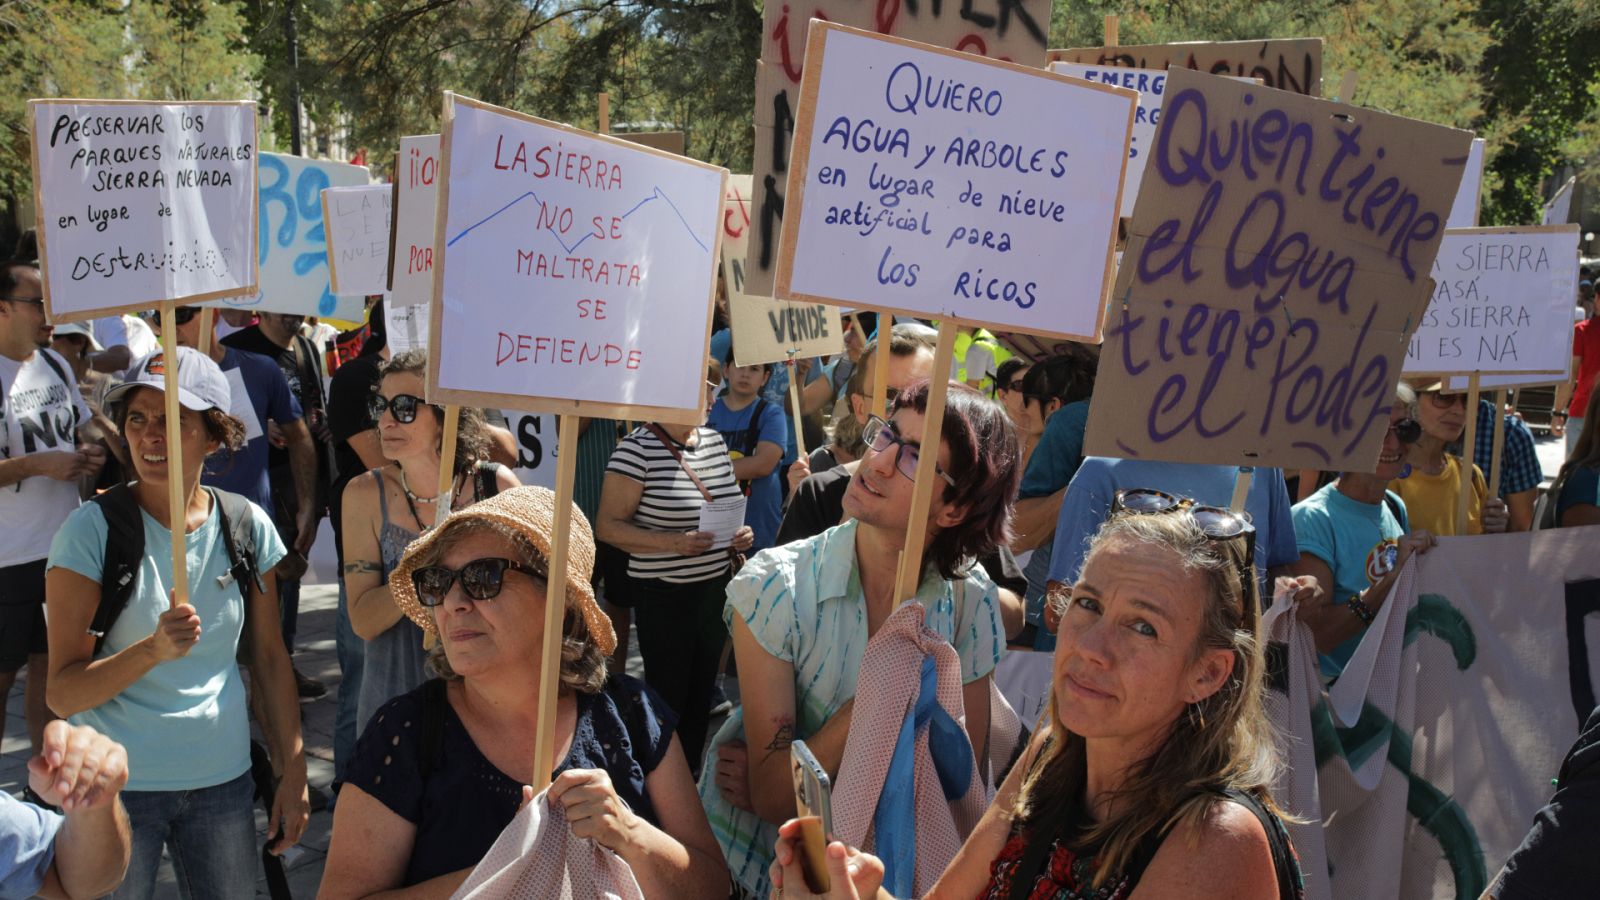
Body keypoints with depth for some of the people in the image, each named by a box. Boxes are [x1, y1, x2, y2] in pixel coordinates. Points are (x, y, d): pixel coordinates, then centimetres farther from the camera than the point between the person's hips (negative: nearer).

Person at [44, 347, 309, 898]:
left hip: (223, 776, 3)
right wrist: (154, 649, -29)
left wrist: (293, 771, 6)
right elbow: (63, 695, -13)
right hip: (117, 784, -3)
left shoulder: (248, 526, -2)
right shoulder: (92, 530, -12)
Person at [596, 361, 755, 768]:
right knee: (667, 702, 2)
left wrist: (738, 535, 2)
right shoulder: (638, 448, -14)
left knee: (701, 696, 16)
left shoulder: (714, 440, 8)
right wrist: (674, 543, -24)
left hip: (715, 588, 7)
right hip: (664, 597, -7)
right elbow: (608, 527, -14)